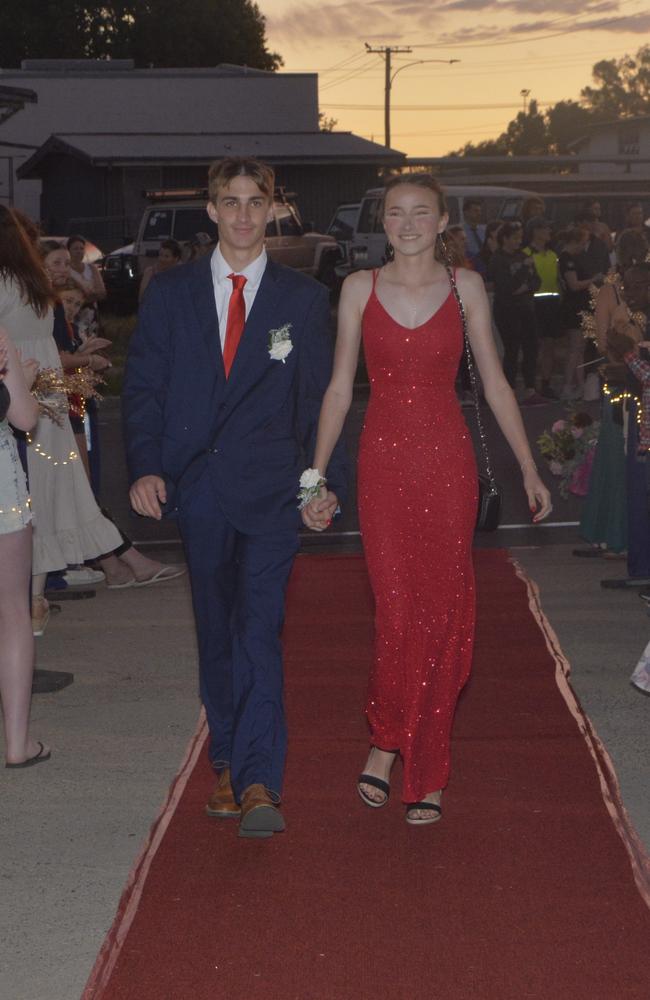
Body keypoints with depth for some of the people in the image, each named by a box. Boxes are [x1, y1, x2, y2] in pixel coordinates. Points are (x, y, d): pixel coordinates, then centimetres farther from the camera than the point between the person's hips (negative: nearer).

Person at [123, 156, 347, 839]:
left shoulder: (303, 299, 6)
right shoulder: (170, 292, 8)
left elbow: (320, 398, 8)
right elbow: (143, 387, 7)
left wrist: (325, 481, 3)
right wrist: (145, 467, -5)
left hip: (270, 491, -2)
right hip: (197, 487, 2)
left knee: (259, 630, -13)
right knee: (215, 632, 12)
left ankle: (257, 784, -16)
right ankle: (229, 764, 27)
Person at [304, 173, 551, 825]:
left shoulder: (465, 286, 4)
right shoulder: (360, 288, 5)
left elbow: (494, 383, 7)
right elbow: (340, 387, 6)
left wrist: (529, 470, 4)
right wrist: (316, 476, 2)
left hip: (448, 462, 0)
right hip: (382, 461, 0)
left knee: (443, 614, 0)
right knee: (396, 612, -4)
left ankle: (424, 771, 12)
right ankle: (386, 740, 18)